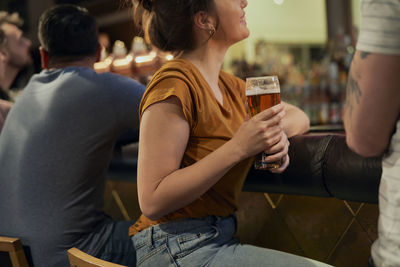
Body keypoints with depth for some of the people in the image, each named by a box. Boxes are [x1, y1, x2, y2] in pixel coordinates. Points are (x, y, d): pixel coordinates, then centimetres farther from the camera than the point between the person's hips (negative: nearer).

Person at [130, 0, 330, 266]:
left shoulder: (226, 84, 10)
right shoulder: (175, 85, -16)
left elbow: (299, 116, 19)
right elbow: (152, 201, -21)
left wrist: (278, 130, -6)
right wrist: (238, 147, -24)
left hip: (217, 239, 8)